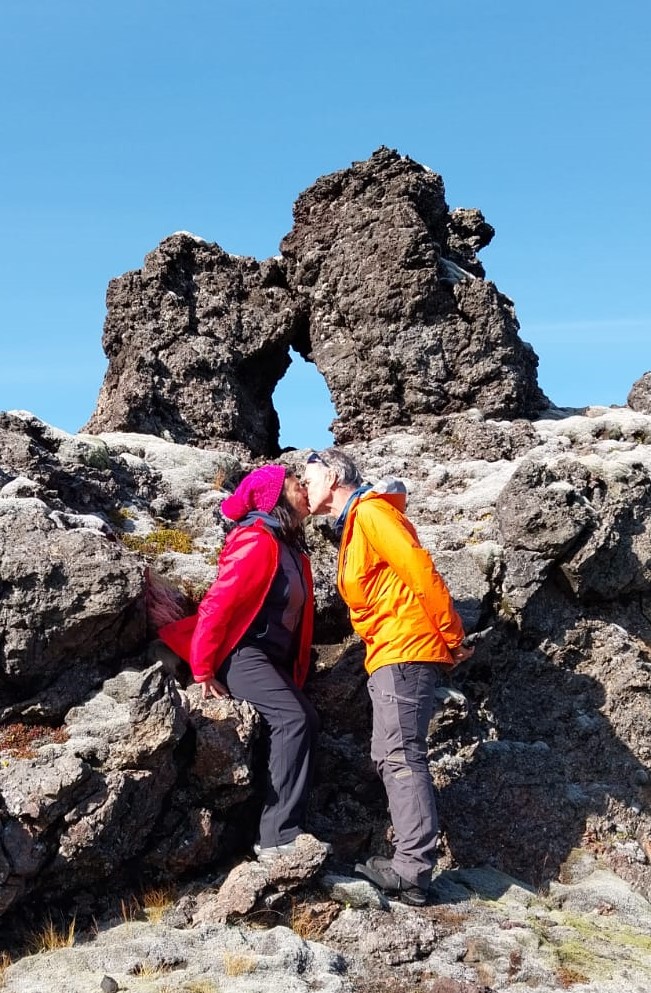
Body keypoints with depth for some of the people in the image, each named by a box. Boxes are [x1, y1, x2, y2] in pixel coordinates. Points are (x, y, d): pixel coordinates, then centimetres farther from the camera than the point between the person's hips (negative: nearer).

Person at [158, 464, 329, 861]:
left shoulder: (291, 548, 15)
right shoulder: (257, 541, -15)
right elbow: (218, 603, -18)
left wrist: (295, 675, 12)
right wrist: (203, 670, -16)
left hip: (272, 657, 10)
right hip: (242, 652, -10)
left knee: (306, 720, -3)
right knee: (293, 718, -23)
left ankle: (283, 831, -1)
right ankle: (278, 836, -23)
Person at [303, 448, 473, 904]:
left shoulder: (370, 512, -9)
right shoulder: (356, 523, 22)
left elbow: (421, 570, -17)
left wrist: (453, 637, -15)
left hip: (404, 652, -10)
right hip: (391, 654, 10)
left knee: (402, 757, -11)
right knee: (394, 757, 9)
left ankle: (413, 870, -10)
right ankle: (411, 866, 12)